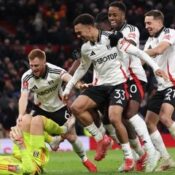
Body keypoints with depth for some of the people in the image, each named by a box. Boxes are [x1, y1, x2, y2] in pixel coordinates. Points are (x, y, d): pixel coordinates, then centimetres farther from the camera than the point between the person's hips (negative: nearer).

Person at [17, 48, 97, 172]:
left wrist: (78, 84, -71)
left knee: (71, 136, -5)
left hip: (60, 107, -2)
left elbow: (67, 77, -49)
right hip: (41, 108, 2)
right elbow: (24, 97, -30)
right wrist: (21, 114, -47)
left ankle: (85, 160, 21)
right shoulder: (26, 77, -21)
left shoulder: (55, 71, -29)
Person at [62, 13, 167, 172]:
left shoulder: (112, 39, -13)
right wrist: (68, 88, 25)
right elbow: (83, 68, 24)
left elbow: (136, 51, -13)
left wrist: (155, 66, -21)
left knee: (114, 118, -24)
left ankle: (129, 157, -7)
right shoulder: (85, 48, 6)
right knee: (76, 107, -12)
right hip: (102, 85, 6)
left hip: (118, 83, -6)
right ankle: (101, 140, 2)